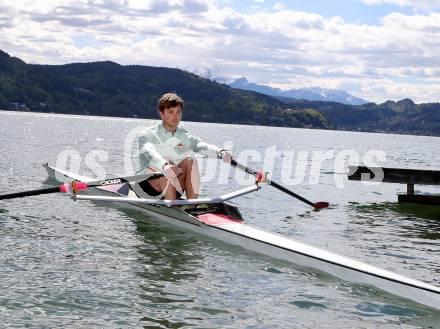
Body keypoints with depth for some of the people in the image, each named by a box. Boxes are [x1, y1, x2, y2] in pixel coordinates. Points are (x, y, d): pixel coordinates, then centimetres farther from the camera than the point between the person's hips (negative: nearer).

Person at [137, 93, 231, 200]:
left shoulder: (186, 137, 10)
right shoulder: (147, 135, -2)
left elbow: (203, 146, -10)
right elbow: (149, 152, -25)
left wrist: (221, 153, -33)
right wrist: (164, 166, -47)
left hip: (175, 186, 4)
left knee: (190, 162, -21)